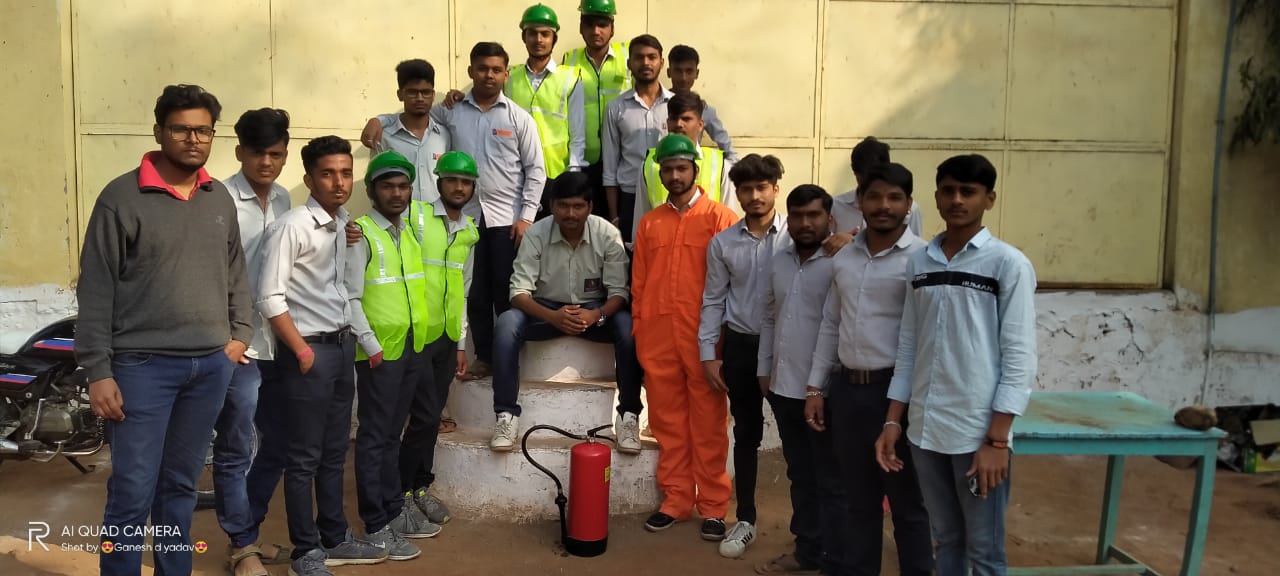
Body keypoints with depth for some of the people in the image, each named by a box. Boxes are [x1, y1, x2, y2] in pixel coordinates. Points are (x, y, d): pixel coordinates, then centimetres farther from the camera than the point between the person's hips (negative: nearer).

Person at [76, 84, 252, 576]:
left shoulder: (220, 198, 9)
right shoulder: (122, 197, -6)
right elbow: (95, 290, -7)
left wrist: (240, 333, 7)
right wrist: (98, 371, -11)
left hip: (212, 364, 5)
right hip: (143, 364, -4)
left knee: (180, 485, 15)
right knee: (133, 492, -2)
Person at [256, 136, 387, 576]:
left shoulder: (344, 225, 8)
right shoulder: (292, 226, -15)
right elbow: (269, 297, -18)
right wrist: (301, 350, -14)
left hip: (342, 345, 8)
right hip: (310, 349, -8)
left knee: (334, 453, 16)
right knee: (305, 458, 3)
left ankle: (335, 539, 29)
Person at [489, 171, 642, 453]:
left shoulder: (608, 234, -14)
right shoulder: (535, 234, -14)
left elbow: (619, 291, -13)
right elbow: (519, 291, -17)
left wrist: (596, 315, -34)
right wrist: (553, 316, -35)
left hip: (594, 311, 0)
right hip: (546, 310, 0)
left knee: (628, 327, -31)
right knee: (506, 324, -30)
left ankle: (629, 415, -17)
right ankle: (507, 415, -19)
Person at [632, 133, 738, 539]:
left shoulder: (720, 218, 0)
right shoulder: (649, 223, 13)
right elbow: (638, 283, 13)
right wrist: (639, 332, 9)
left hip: (704, 335, -4)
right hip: (658, 336, 4)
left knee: (708, 422, 2)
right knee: (668, 421, 10)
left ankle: (713, 506, 12)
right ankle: (675, 500, 21)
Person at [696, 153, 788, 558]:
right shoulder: (722, 244, 4)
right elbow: (713, 301, 7)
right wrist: (708, 354, 4)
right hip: (740, 345, 3)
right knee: (746, 434, 12)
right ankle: (746, 520, 24)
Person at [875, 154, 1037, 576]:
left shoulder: (1008, 264, -6)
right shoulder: (919, 262, 8)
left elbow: (1020, 358, -9)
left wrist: (997, 439, -13)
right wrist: (893, 420, 8)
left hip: (977, 432, -4)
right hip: (925, 429, 4)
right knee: (945, 540, 17)